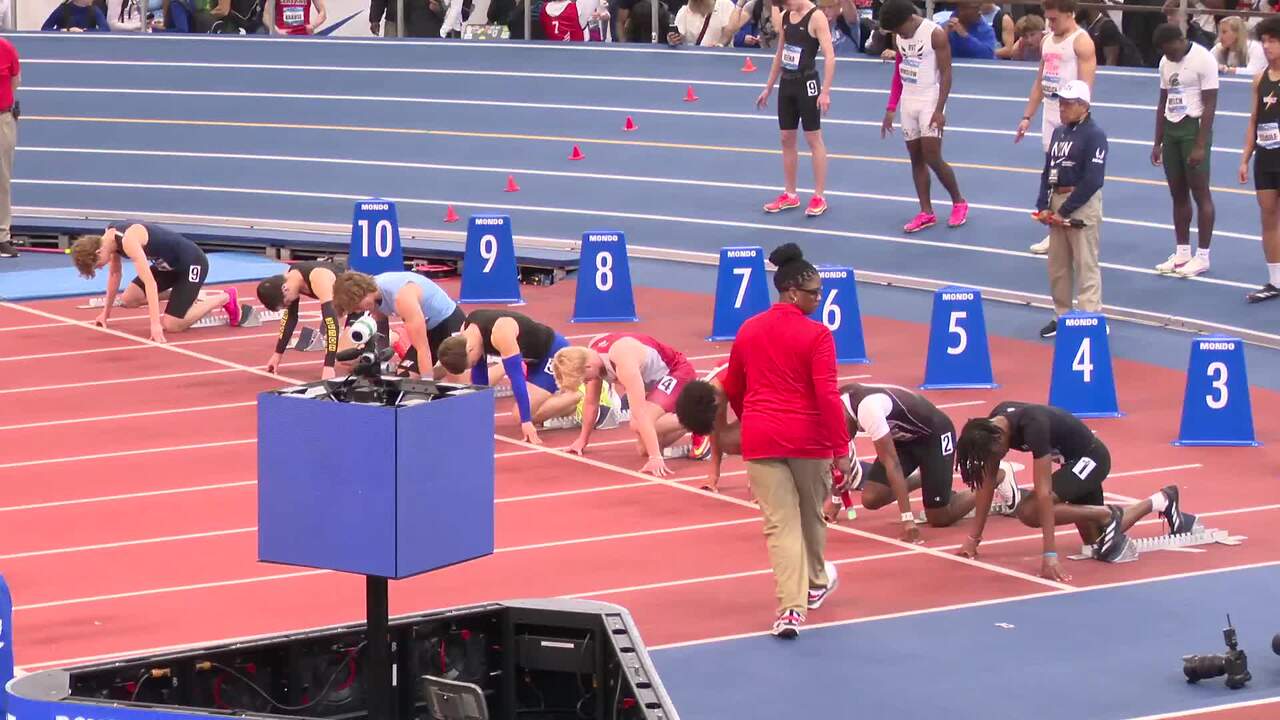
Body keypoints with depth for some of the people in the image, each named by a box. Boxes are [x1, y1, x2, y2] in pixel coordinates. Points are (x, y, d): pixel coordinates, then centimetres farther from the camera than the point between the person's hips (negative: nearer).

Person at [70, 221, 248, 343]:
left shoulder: (128, 240, -32)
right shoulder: (109, 237, -5)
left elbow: (149, 281, -37)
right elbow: (114, 274, 11)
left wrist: (155, 324, -40)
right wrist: (106, 312, 14)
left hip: (192, 263, -9)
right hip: (169, 265, 9)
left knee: (170, 325, -11)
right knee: (129, 299, -1)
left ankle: (225, 298, 5)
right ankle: (192, 295, 14)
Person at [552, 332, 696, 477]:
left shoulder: (623, 361, -36)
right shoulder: (591, 354, -10)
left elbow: (640, 412, -40)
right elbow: (591, 402, 7)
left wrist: (655, 457, -43)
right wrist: (583, 440, 16)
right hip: (657, 381, 9)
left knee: (639, 424, -31)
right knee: (644, 448, 6)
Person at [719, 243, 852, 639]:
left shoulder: (748, 331, 6)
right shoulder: (817, 335, -10)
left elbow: (732, 389, 17)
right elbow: (827, 395, -16)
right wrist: (841, 449, -13)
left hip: (760, 440, 3)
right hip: (808, 438, -3)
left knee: (780, 523, 2)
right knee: (811, 514, 21)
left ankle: (791, 608, -11)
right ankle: (815, 585, 43)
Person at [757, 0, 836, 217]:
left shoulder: (816, 17, -14)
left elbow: (829, 56, -19)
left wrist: (825, 92, -24)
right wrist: (768, 88, 20)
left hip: (806, 83, -7)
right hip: (787, 83, 7)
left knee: (813, 138, -2)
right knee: (787, 139, 10)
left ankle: (819, 197, 3)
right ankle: (790, 195, 20)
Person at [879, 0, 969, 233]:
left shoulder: (935, 34, -15)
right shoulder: (901, 37, 6)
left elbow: (946, 74, -14)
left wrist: (939, 110, -19)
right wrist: (891, 109, 10)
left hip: (930, 103, -7)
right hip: (908, 103, 7)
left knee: (932, 158, -8)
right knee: (916, 159, 6)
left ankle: (959, 203, 11)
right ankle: (926, 213, 11)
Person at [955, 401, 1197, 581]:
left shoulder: (1032, 426, -37)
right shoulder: (991, 426, -15)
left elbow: (1043, 492, -39)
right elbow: (987, 480, -6)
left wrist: (1050, 554, -41)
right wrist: (974, 537, -9)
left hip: (1090, 457, -8)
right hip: (1073, 460, 8)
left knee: (1029, 511, -26)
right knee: (1096, 540, 17)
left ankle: (1108, 515, -8)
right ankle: (1161, 501, 36)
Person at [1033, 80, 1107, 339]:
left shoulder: (1094, 135, -12)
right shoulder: (1059, 132, 12)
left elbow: (1092, 180, -18)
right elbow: (1048, 170, 15)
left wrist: (1064, 211, -16)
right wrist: (1043, 206, 1)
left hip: (1082, 205, -8)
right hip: (1056, 202, 8)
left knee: (1085, 264, -6)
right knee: (1057, 264, 14)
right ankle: (1061, 315, 26)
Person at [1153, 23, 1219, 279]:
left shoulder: (1203, 60, -12)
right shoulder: (1166, 62, 10)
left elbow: (1209, 105, -13)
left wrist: (1200, 146, -17)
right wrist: (1158, 143, 14)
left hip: (1194, 127, -7)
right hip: (1171, 129, 7)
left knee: (1200, 193, -2)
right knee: (1178, 194, 9)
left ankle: (1202, 257, 2)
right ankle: (1182, 253, 16)